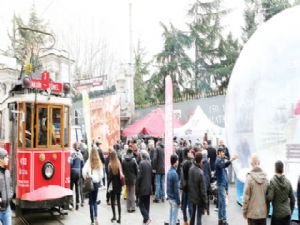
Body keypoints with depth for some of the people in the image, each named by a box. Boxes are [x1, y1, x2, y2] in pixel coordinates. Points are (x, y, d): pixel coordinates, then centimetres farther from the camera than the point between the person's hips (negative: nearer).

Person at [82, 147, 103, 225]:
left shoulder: (89, 162, -9)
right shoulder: (99, 162, 0)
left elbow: (84, 171, -19)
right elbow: (101, 174, 3)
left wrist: (86, 179, -4)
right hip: (97, 183, 3)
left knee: (91, 202, 6)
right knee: (95, 201, 16)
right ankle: (95, 216, -4)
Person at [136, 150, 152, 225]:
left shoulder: (142, 163, -15)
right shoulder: (149, 163, 4)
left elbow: (139, 176, -17)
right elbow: (151, 174, 9)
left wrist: (137, 187, -9)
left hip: (142, 188, -6)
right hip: (149, 187, 6)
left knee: (141, 203, 1)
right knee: (147, 203, 13)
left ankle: (146, 218, -11)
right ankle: (146, 219, 17)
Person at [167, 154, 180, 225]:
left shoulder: (169, 171, 2)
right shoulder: (174, 173, -23)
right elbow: (176, 189, -21)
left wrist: (169, 196, 19)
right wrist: (178, 202, -15)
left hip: (169, 197, 8)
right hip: (174, 198, -8)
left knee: (171, 214, 19)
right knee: (174, 216, 3)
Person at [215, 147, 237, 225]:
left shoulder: (221, 160, 17)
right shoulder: (218, 160, -13)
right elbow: (223, 165, -35)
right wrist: (231, 160, -47)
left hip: (223, 184, 10)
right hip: (221, 184, -10)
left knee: (221, 203, 13)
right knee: (223, 203, -9)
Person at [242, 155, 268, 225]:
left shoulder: (249, 178, -14)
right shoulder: (265, 178, -2)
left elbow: (246, 197, -12)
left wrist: (244, 211, 0)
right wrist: (268, 211, 15)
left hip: (252, 213, -4)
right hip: (263, 213, 4)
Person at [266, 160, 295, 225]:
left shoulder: (272, 181, -11)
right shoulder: (288, 182, 2)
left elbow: (270, 198, -18)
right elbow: (292, 199, 8)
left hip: (277, 214, -4)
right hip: (287, 213, 4)